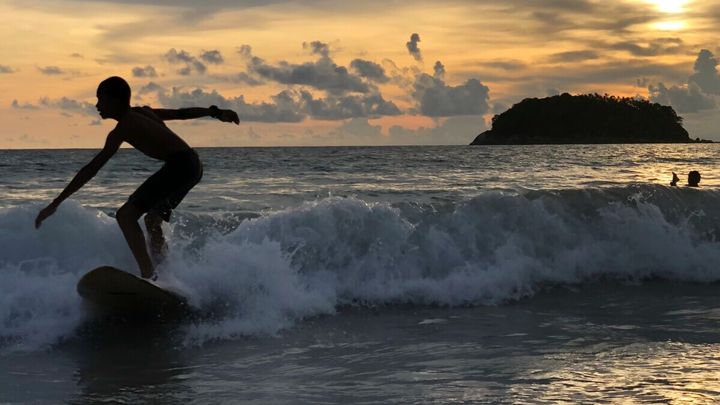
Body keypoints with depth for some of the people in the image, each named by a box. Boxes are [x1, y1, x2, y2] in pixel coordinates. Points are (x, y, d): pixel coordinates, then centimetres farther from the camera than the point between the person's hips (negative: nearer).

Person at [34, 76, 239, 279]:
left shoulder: (123, 129, -8)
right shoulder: (141, 113, 18)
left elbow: (92, 169, -11)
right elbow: (181, 113, 27)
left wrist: (56, 203, -11)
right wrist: (215, 112, 41)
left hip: (178, 165, -10)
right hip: (192, 164, 10)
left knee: (125, 215, -14)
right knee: (153, 219, 24)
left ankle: (149, 276, -25)